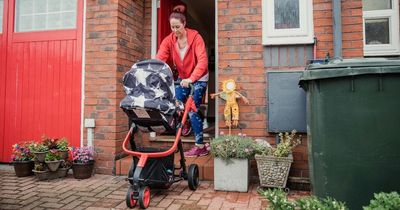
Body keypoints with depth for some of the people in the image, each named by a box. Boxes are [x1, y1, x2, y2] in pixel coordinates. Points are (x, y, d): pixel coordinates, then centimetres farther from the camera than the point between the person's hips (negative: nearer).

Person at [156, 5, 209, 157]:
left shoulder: (195, 37, -20)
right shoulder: (169, 40, -8)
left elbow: (202, 61, -30)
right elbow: (159, 58, -21)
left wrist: (191, 79, -44)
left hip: (198, 78, -5)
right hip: (182, 78, 5)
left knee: (192, 109, -11)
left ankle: (200, 146, -2)